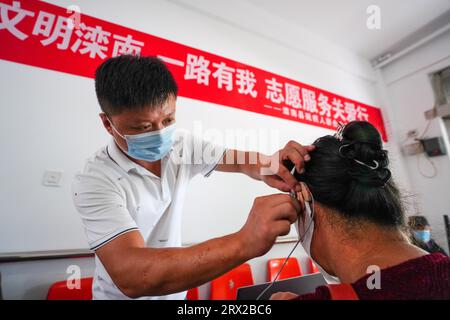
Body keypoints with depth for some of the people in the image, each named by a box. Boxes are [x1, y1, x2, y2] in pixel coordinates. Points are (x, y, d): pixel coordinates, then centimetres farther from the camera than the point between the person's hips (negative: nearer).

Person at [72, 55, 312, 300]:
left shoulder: (184, 146, -13)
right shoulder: (94, 182, -27)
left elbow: (241, 161, -9)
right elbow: (130, 275, -38)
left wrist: (269, 165, -32)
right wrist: (244, 242, -50)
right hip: (122, 294, -4)